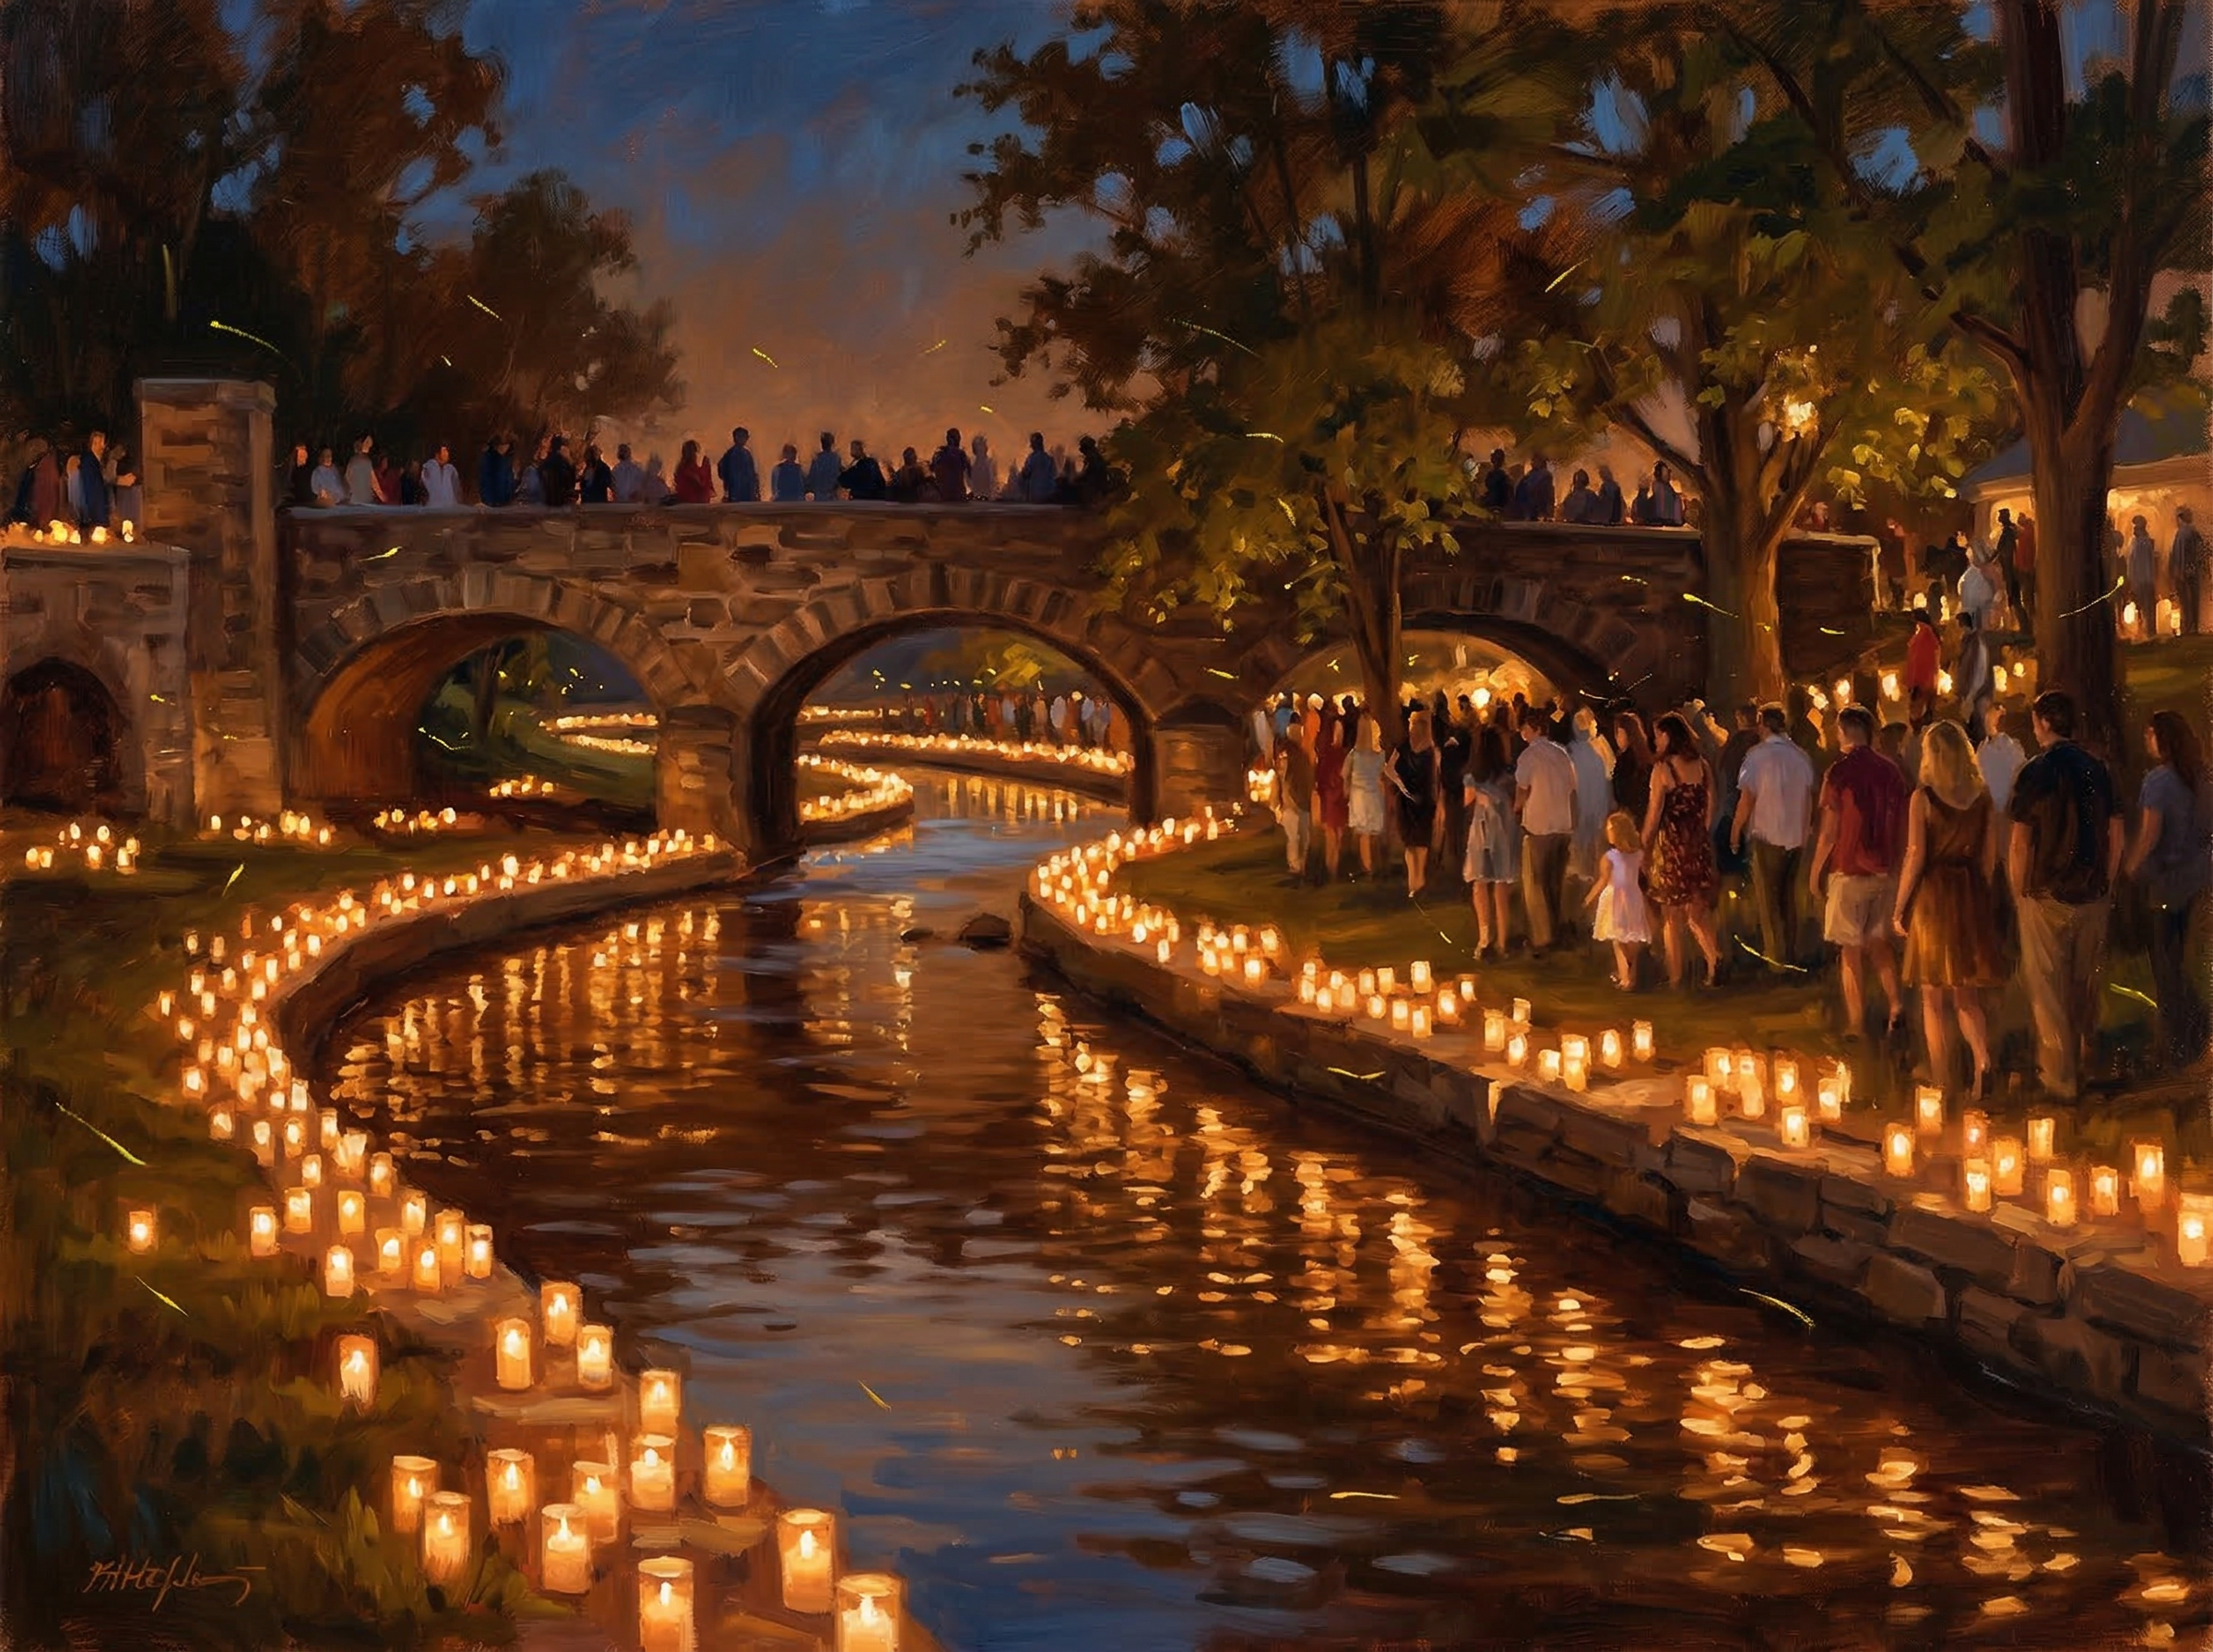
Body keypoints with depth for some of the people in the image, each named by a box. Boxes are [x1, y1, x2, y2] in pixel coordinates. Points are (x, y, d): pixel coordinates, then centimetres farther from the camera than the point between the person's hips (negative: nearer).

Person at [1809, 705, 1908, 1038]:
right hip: (1885, 871, 5)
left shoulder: (1839, 772, -13)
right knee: (1879, 941, 19)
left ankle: (1855, 1025, 5)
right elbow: (1901, 826, 8)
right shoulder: (1890, 770, 1)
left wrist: (1815, 871, 1)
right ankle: (1895, 1002, 3)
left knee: (1852, 952, 2)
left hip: (1849, 871, -5)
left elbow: (1830, 832, -11)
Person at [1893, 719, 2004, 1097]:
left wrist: (1899, 908, -3)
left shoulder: (1923, 797, -10)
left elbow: (1915, 858, -11)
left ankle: (1941, 1084, 8)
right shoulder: (1982, 797, 2)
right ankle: (1982, 1059, -10)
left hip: (1932, 896, -4)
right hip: (1972, 896, 4)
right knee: (1967, 996, 13)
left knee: (1934, 999, 6)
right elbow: (1989, 858, 5)